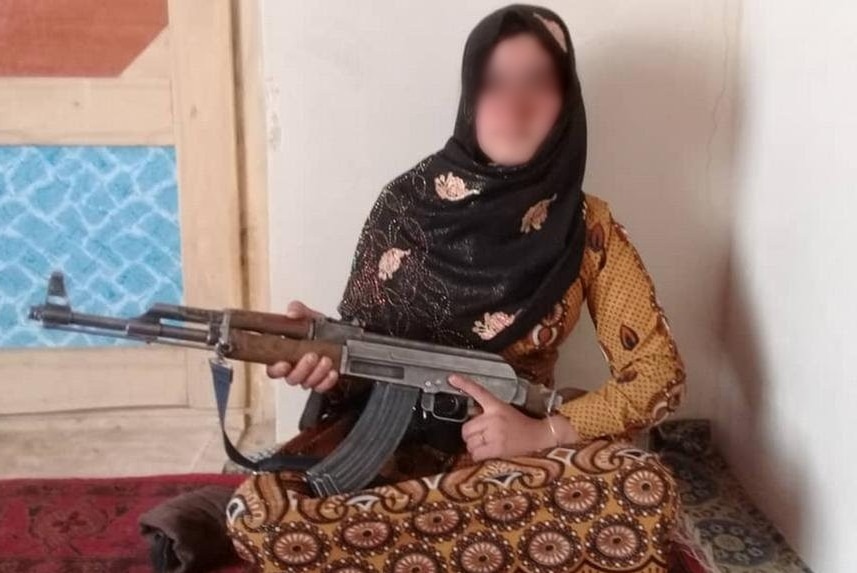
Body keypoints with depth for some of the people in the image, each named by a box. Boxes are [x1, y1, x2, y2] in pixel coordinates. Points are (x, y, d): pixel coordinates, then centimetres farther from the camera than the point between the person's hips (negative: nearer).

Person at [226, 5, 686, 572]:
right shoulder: (407, 203, -4)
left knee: (646, 493, -31)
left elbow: (659, 375, -5)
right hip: (388, 436, 1)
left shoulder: (586, 228, -4)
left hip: (521, 451, 0)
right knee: (260, 512, -28)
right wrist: (322, 354, -23)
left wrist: (543, 433, -19)